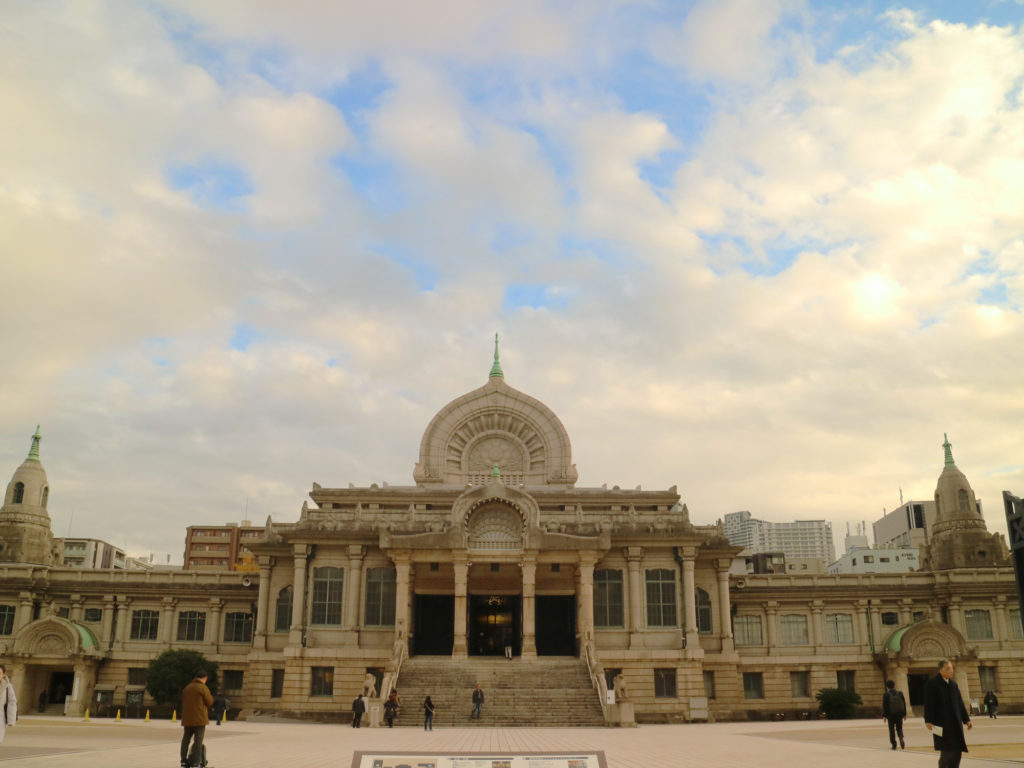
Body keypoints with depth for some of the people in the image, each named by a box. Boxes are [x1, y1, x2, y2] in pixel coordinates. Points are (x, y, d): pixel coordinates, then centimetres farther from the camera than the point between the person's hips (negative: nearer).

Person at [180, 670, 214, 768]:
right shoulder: (203, 688, -9)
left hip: (187, 719, 6)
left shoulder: (187, 688, 12)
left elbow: (183, 703, 17)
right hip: (199, 719, -6)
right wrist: (210, 696, 14)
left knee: (186, 739, 13)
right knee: (198, 740, -4)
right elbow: (210, 702, -6)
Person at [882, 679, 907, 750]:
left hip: (890, 715, -2)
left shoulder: (886, 695, -9)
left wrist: (884, 716, -3)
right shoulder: (900, 693, 0)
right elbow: (904, 704, 5)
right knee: (899, 728, 14)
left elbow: (884, 706, -9)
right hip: (899, 714, 2)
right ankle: (901, 738, -15)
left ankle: (894, 745, 7)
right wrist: (904, 714, 13)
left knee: (892, 730, 8)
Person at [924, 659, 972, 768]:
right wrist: (928, 721, -16)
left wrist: (966, 719, 13)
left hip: (955, 724, 7)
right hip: (941, 725, -7)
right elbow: (928, 703, -10)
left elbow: (960, 704, 20)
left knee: (957, 752, 6)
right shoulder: (932, 683, -6)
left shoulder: (954, 685, 15)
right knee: (946, 753, -9)